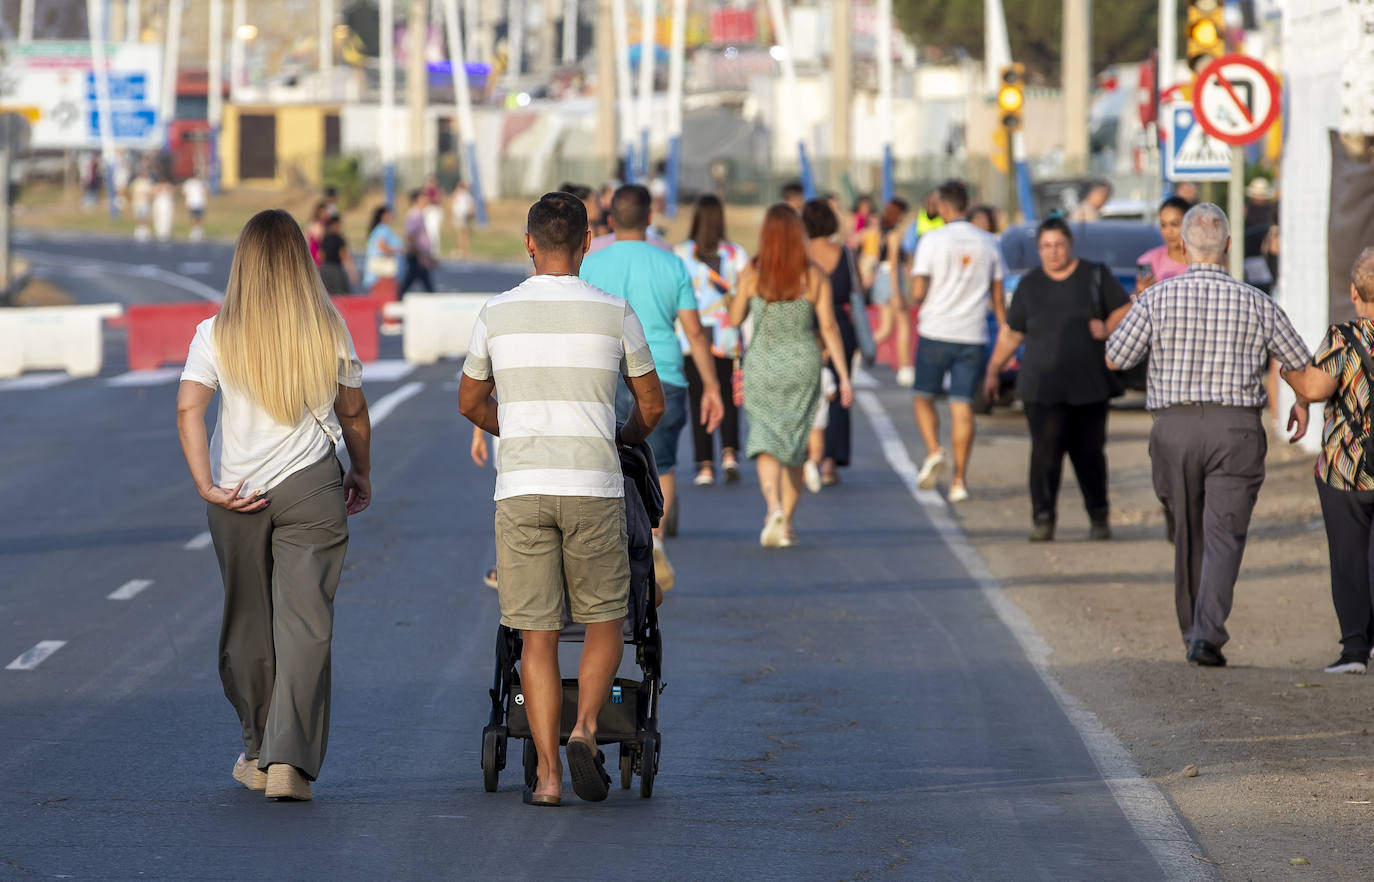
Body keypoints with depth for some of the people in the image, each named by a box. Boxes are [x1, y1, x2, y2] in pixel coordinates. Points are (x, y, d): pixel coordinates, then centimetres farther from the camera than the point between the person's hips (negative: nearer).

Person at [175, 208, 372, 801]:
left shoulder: (216, 334, -2)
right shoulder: (328, 331, -1)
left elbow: (188, 407, -15)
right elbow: (353, 413, 9)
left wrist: (207, 486, -15)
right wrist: (362, 474, 24)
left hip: (237, 496, 1)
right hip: (311, 487, -1)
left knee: (248, 625, 15)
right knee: (305, 624, -3)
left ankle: (258, 753, 26)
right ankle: (290, 760, -14)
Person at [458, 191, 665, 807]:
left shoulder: (497, 313, 4)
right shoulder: (614, 313, 1)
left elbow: (470, 403, 17)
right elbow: (652, 404, 12)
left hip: (520, 488, 1)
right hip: (594, 488, -1)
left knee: (536, 634, 4)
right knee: (605, 622, 12)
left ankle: (546, 774, -1)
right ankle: (585, 728, -11)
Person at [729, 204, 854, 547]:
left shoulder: (752, 274, -7)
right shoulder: (815, 276, -6)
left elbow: (735, 318, 2)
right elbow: (829, 328, -6)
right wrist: (844, 377, -3)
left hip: (762, 366, -1)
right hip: (803, 365, 1)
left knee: (766, 442, -1)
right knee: (794, 447, 14)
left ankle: (774, 508, -26)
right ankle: (787, 524, 19)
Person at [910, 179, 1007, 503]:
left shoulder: (932, 240, -7)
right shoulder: (988, 243, 5)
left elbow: (918, 293, -11)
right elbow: (998, 297, 8)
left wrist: (914, 295, 12)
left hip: (936, 333, -3)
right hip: (973, 336, 3)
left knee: (924, 398, 13)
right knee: (962, 406, 3)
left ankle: (933, 451, -12)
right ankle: (959, 479, -1)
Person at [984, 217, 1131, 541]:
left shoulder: (1095, 276, 6)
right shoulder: (1030, 285, 9)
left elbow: (1125, 309, 10)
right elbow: (1011, 333, 17)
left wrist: (1107, 327, -10)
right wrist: (993, 370, 16)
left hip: (1089, 386, 0)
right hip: (1042, 388, 0)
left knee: (1090, 453, 1)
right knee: (1046, 453, -12)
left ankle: (1099, 516, 16)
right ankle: (1043, 519, -5)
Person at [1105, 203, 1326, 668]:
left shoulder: (1157, 299, -4)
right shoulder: (1256, 305, -1)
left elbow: (1114, 359, 4)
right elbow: (1301, 368, 9)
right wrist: (1302, 403, 30)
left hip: (1175, 425, 1)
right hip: (1236, 428, -1)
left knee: (1188, 533, 16)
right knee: (1224, 534, -4)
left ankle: (1192, 627, 24)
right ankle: (1208, 634, -18)